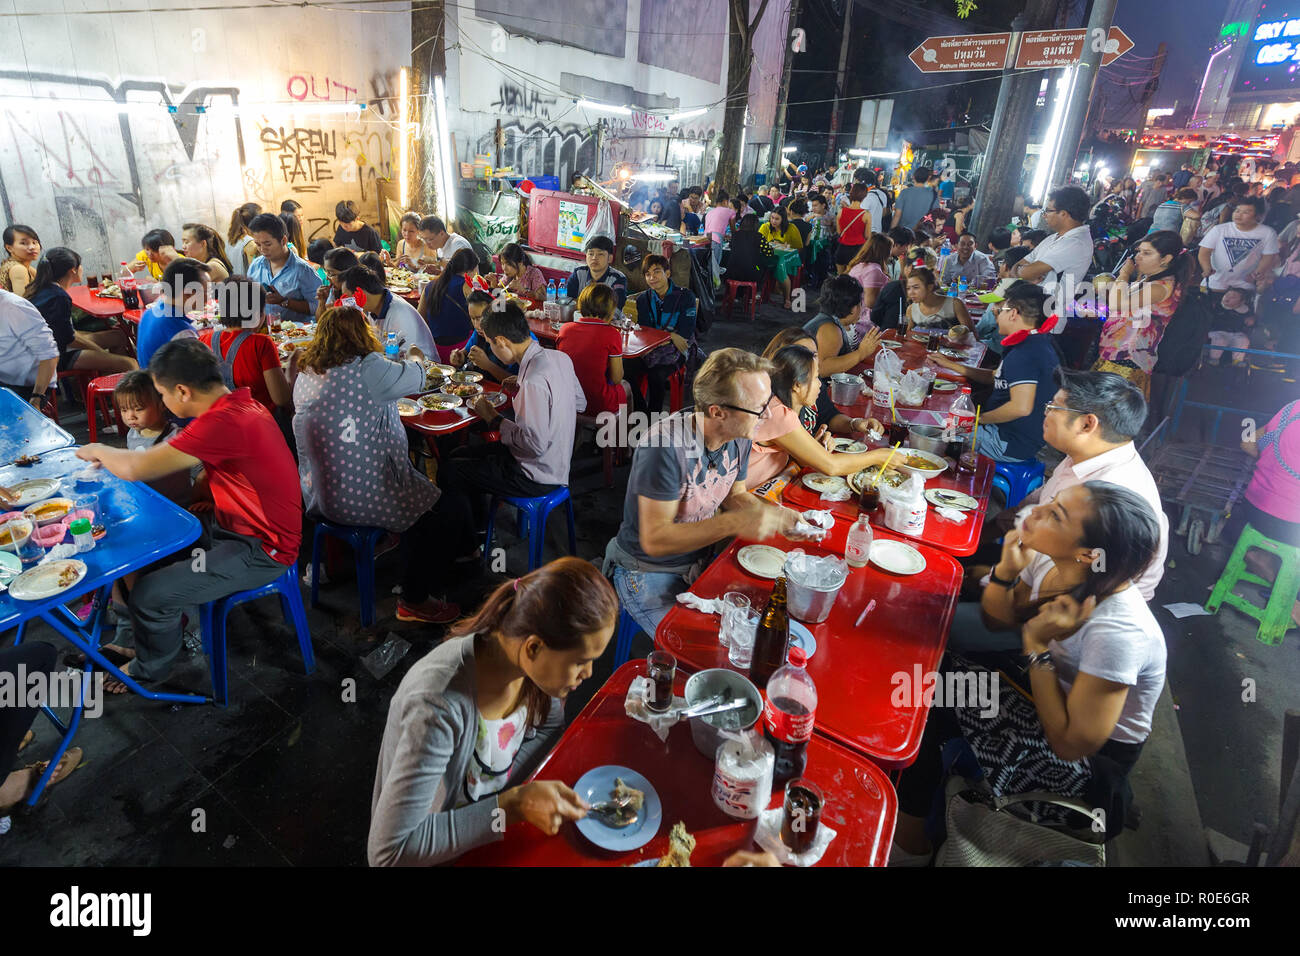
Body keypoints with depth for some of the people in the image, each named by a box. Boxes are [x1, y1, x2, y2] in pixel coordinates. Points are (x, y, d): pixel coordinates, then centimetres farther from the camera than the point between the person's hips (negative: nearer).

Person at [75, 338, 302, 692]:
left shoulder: (225, 422, -28)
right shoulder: (240, 404, 4)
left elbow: (135, 469, -24)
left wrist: (99, 450, -3)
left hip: (260, 551, -10)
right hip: (246, 528, 10)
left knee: (148, 595, -9)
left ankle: (149, 668, 22)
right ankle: (147, 640, 37)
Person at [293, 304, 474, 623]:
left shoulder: (306, 371, 7)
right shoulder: (366, 368, -18)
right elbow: (415, 377, -5)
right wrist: (414, 359, 20)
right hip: (358, 498, -10)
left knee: (422, 482, 25)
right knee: (451, 507, 1)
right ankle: (415, 601, 10)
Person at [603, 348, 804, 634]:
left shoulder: (739, 435, -7)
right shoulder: (665, 445, -30)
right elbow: (654, 539, -29)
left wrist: (774, 514, -11)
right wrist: (735, 523, -35)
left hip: (702, 560, 7)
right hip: (649, 574, -7)